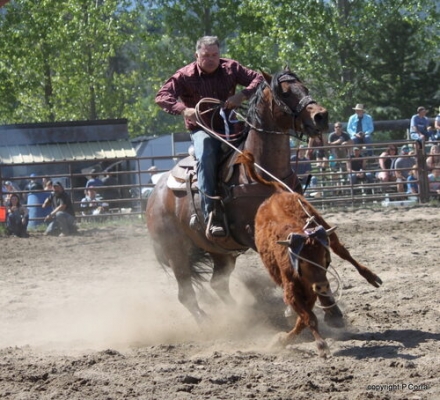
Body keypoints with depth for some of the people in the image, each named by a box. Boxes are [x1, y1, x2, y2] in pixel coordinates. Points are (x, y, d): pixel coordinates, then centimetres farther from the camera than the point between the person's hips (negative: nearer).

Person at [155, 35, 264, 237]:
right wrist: (183, 110, -32)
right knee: (205, 156, -35)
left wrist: (242, 95, -18)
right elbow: (162, 96, -14)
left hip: (230, 125, 4)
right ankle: (211, 217, -36)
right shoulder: (186, 76, -6)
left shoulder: (231, 68, 3)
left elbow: (258, 79, 2)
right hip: (203, 130, -4)